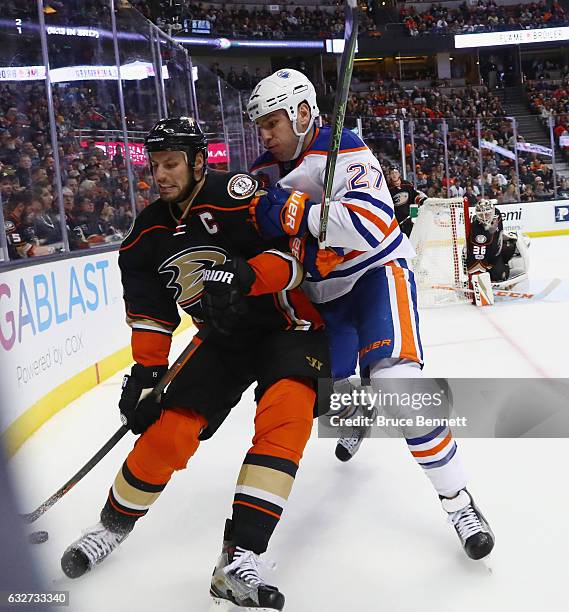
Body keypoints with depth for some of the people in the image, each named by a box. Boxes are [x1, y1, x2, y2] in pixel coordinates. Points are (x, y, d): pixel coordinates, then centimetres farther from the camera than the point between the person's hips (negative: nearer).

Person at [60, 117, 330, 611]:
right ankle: (114, 524, 22)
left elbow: (301, 251, -24)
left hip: (288, 325, -4)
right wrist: (146, 372, 1)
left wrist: (246, 275, -40)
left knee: (284, 417, -28)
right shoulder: (149, 232, 0)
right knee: (169, 427, -3)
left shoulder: (238, 196, -20)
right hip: (222, 338, 5)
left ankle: (240, 558, -25)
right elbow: (150, 311, 7)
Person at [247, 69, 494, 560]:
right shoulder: (266, 171, 2)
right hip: (322, 293, 7)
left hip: (377, 273, -7)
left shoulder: (346, 152, -20)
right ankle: (358, 412, 51)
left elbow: (373, 221, -36)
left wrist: (296, 211, -37)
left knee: (395, 378, -26)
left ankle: (457, 500, -11)